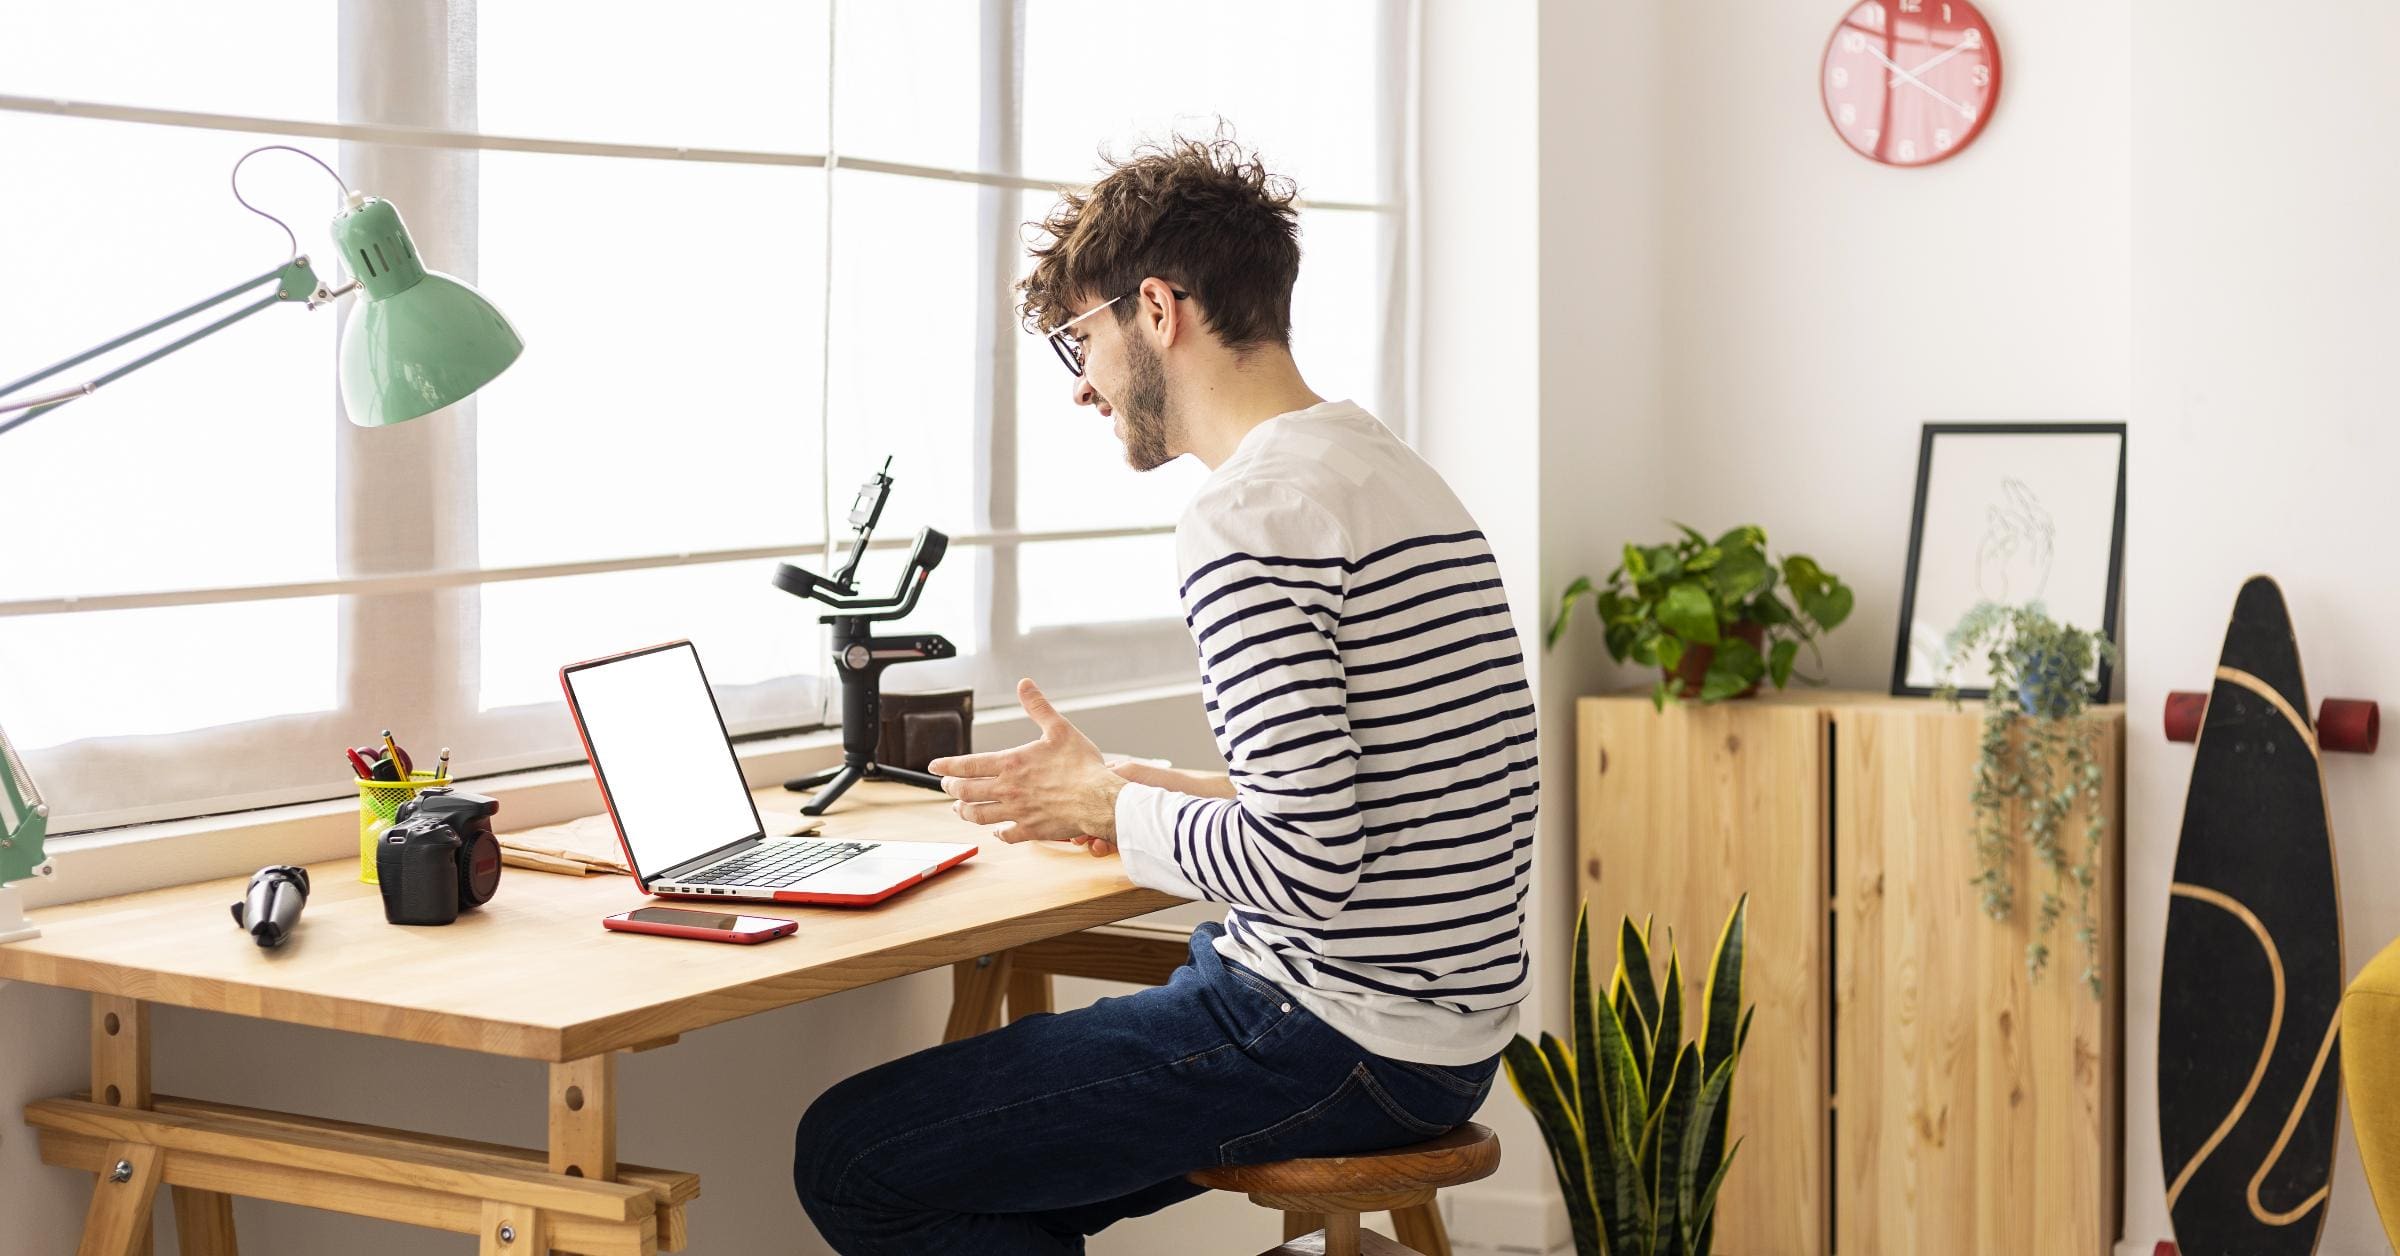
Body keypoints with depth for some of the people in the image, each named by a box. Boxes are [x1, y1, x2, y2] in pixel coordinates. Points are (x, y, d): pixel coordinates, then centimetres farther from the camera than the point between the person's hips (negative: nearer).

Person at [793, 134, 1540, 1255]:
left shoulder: (1251, 513, -18)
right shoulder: (1394, 472, 15)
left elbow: (1307, 866, -25)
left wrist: (1108, 805, -8)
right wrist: (1161, 793, 12)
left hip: (1336, 1038, -10)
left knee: (850, 1154, -6)